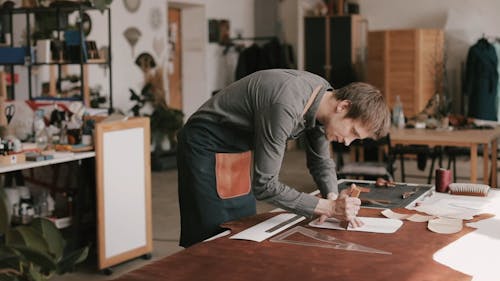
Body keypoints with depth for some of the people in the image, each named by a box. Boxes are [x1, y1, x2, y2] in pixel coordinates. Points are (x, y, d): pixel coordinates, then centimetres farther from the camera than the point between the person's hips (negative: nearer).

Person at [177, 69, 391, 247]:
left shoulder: (324, 95, -8)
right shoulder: (287, 108, -35)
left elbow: (321, 161, 6)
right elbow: (264, 185, -30)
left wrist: (333, 199, -12)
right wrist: (329, 207, -29)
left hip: (236, 148, 9)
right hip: (206, 148, -9)